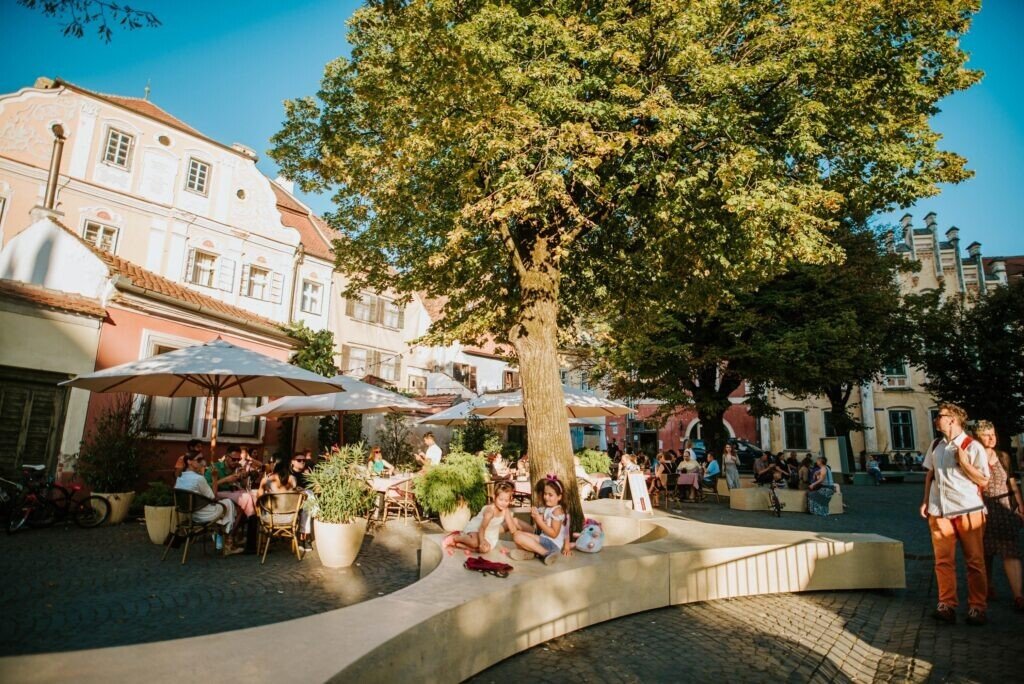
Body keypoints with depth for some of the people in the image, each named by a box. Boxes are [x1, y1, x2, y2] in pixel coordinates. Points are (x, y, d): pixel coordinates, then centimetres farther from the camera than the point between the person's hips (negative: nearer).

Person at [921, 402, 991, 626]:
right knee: (943, 561, 6)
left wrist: (964, 463, -20)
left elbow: (984, 481, -6)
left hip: (968, 511, -4)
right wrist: (925, 501, 11)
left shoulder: (973, 447, -6)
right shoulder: (935, 446, 10)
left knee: (975, 561, 6)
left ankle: (977, 608, 16)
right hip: (939, 511, 4)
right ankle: (947, 605, 13)